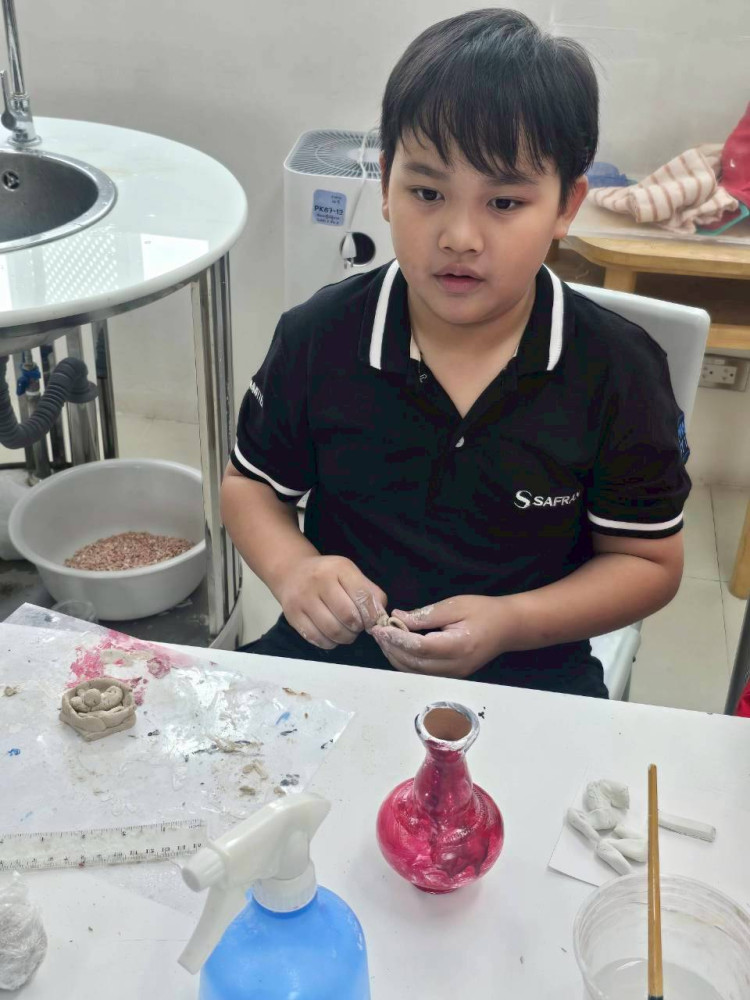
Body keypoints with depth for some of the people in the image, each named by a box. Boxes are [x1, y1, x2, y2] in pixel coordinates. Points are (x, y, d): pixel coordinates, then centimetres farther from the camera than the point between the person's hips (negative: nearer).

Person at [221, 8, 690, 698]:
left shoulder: (616, 371, -12)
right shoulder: (321, 337, -9)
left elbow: (648, 562, -4)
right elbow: (251, 484, 5)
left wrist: (510, 623, -19)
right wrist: (292, 568, -17)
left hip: (529, 675, 1)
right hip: (334, 655, 0)